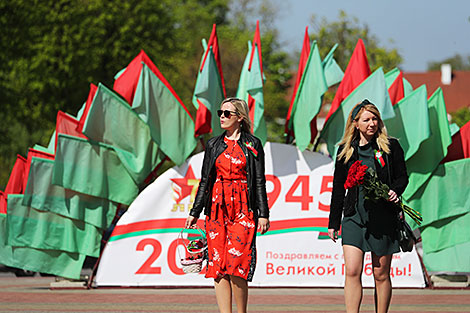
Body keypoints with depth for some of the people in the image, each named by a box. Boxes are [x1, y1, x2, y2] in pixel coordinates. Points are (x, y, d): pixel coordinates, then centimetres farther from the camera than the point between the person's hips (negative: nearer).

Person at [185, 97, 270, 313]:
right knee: (218, 265, -1)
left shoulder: (252, 145, 4)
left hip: (243, 209, -4)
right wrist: (194, 212, 11)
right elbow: (205, 181, 15)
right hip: (217, 208, 4)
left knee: (236, 266, -13)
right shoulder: (213, 145, 13)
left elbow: (259, 182, 2)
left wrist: (263, 214, -4)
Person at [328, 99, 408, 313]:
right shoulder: (346, 150, 9)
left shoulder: (391, 147, 4)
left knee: (381, 275, 4)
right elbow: (338, 188, 14)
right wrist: (333, 222, 13)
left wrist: (395, 191, -16)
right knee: (352, 271, -11)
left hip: (383, 217, -1)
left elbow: (402, 177, 8)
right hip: (354, 215, 1)